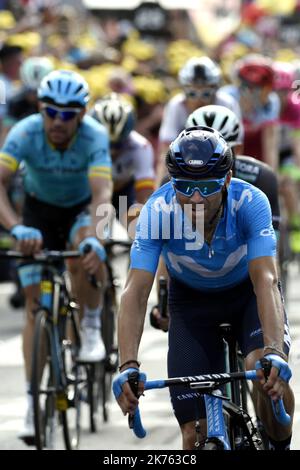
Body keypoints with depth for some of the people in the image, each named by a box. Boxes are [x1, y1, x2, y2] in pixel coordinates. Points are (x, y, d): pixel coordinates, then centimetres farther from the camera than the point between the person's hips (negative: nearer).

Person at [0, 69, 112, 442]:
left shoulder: (94, 136, -31)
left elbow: (102, 193, -41)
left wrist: (94, 237, -59)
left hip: (82, 208, -1)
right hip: (39, 209, 1)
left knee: (87, 253, -36)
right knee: (35, 305, -7)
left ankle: (91, 329, -9)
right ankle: (34, 402, -4)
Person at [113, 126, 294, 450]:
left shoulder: (250, 203, -33)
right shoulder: (158, 211, -32)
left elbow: (266, 282, -42)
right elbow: (135, 292, -37)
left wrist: (274, 353, -58)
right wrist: (128, 367, -51)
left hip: (247, 292, -1)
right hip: (191, 299, 1)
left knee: (267, 375, -30)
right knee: (195, 433, -9)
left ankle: (281, 446, -1)